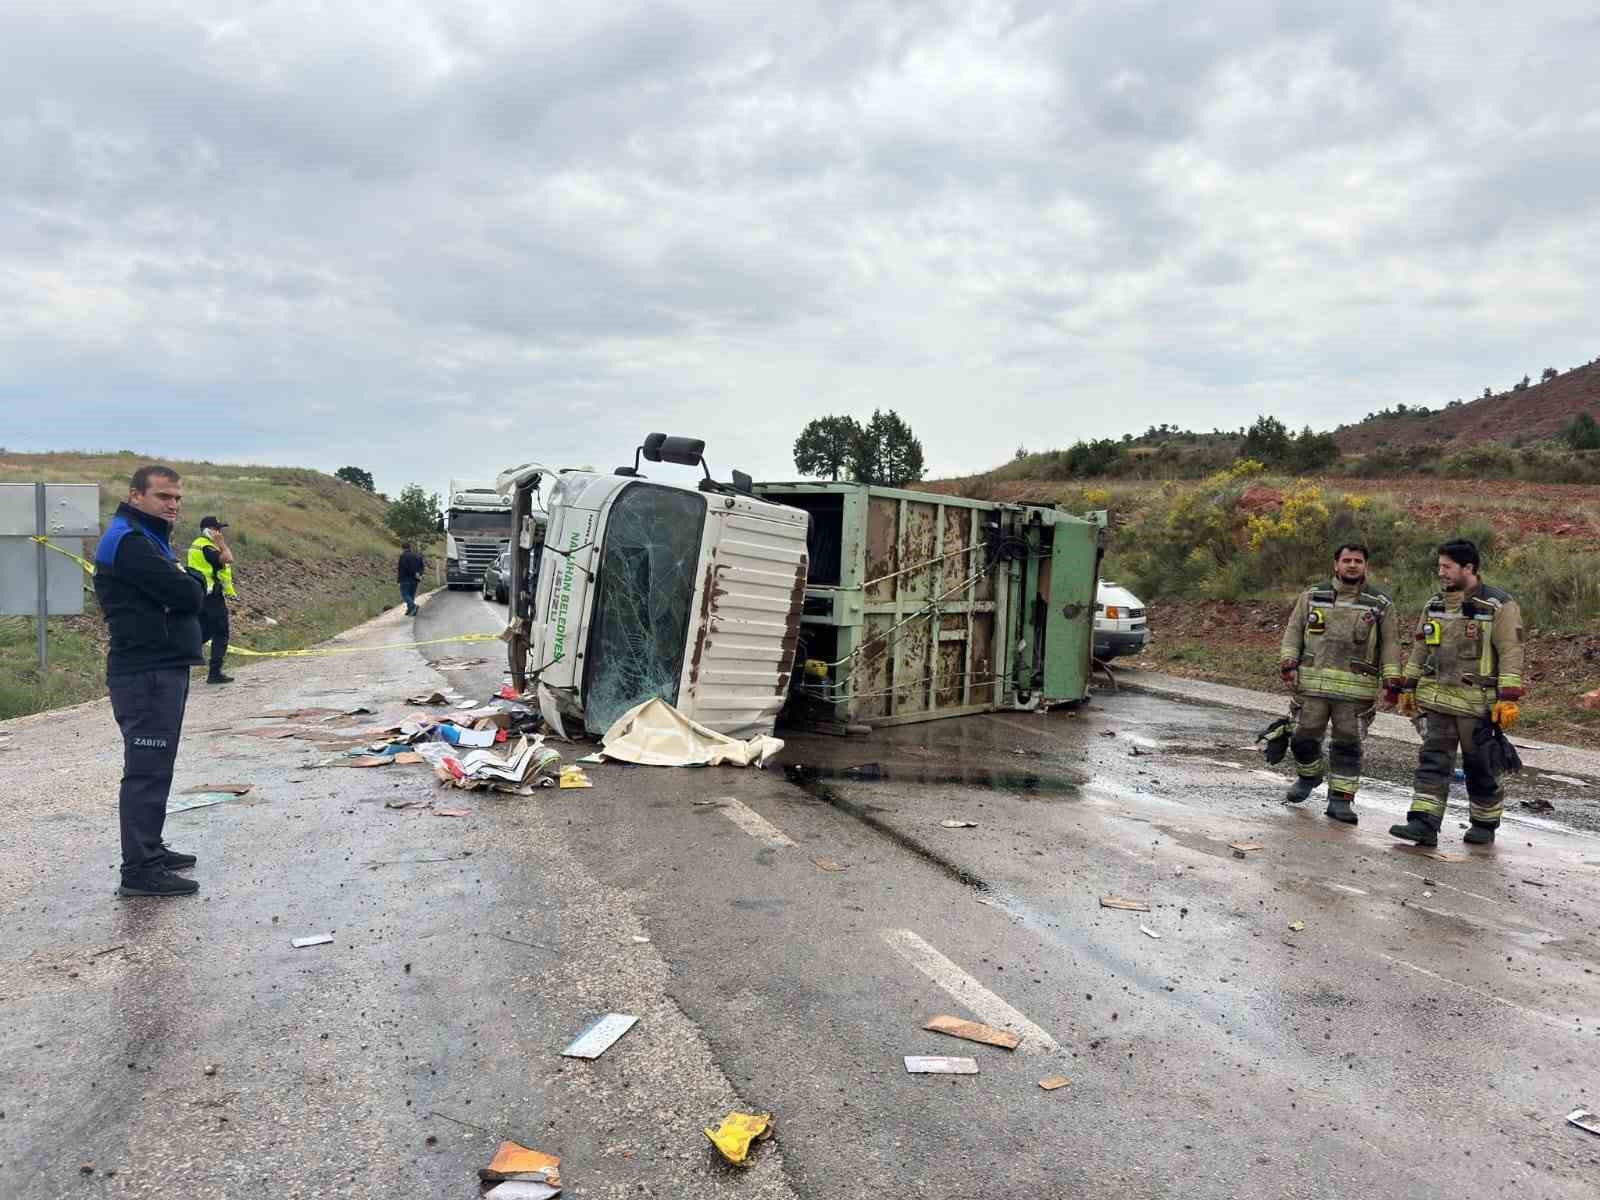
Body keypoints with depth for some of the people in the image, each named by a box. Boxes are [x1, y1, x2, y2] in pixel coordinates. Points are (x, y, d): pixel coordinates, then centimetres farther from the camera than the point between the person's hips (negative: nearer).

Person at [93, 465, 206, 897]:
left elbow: (192, 593, 15)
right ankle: (140, 871, -5)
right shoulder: (129, 541, -14)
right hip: (147, 674, -11)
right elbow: (188, 596, -21)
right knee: (147, 770, -8)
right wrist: (193, 581, -1)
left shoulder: (149, 539, 20)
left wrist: (186, 583, -6)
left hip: (162, 669, 11)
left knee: (153, 766, 18)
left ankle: (149, 850, 29)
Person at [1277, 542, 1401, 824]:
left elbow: (1390, 643, 6)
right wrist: (1288, 663, -4)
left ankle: (1342, 798, 9)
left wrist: (1393, 680, -4)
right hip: (1313, 682, 1)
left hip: (1356, 688, -1)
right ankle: (1308, 777, 34)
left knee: (1347, 744, 1)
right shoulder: (1312, 596, 10)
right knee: (1304, 737, 7)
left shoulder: (1381, 604, 7)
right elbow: (1293, 631, 9)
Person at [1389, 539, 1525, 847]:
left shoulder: (1499, 606, -7)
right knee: (1433, 761, -2)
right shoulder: (1435, 605, 11)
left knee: (1479, 766, 8)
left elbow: (1511, 654, -11)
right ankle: (1424, 823, -5)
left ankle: (1485, 825, 25)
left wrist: (1509, 699, -17)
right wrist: (1407, 688, 16)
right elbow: (1419, 649, 18)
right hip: (1437, 700, 5)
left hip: (1477, 703, -5)